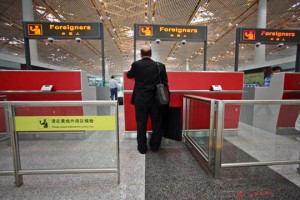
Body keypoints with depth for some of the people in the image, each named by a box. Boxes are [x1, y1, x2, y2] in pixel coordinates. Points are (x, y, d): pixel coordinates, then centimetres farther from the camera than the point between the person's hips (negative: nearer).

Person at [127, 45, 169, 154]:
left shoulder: (136, 64, -4)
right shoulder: (160, 66, -1)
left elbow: (129, 75, 14)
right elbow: (165, 83, 0)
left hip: (140, 100, 0)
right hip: (155, 99, 1)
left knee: (141, 124, 11)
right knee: (157, 124, 15)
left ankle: (142, 147, 23)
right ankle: (155, 146, 28)